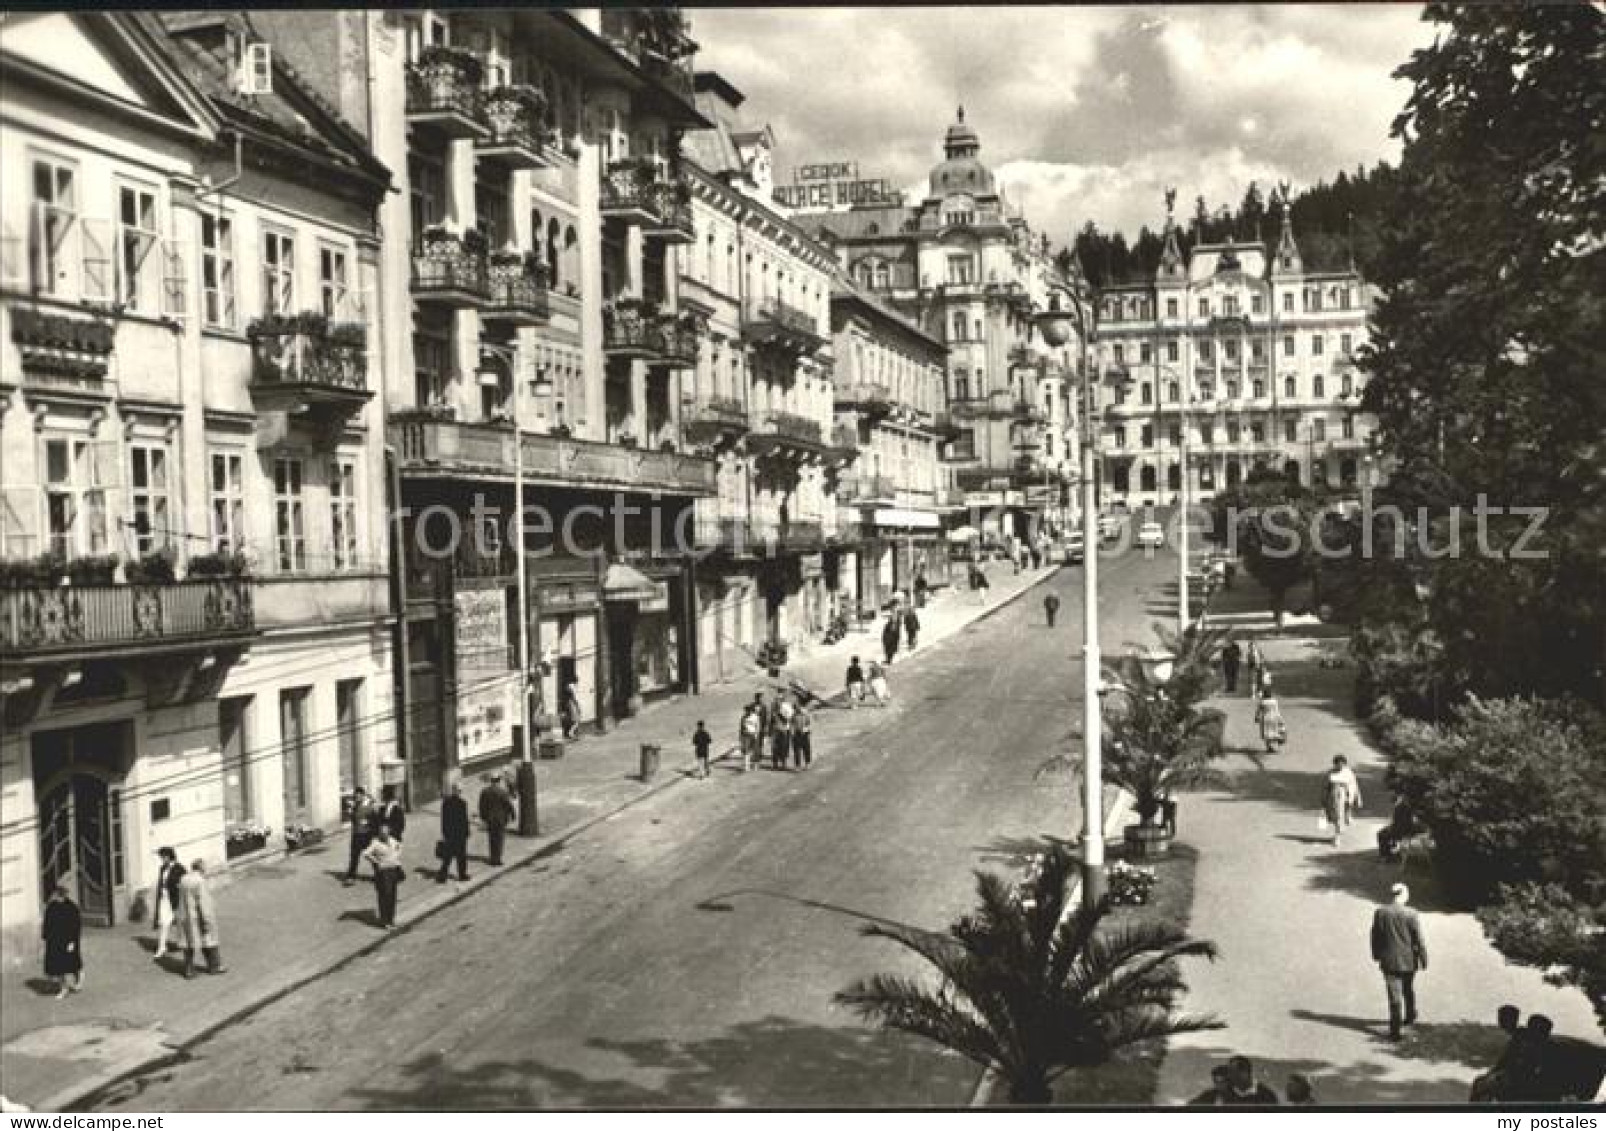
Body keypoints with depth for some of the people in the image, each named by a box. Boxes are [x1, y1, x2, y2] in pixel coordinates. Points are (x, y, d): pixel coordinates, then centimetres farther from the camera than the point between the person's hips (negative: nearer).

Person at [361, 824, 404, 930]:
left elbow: (399, 846, 29)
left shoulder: (392, 840, 9)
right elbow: (366, 854, -23)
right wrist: (376, 862, -18)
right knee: (384, 896, -5)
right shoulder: (376, 843, -12)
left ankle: (391, 920, 21)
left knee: (392, 896, 11)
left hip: (394, 870, 7)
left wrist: (397, 856, 13)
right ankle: (384, 921, 3)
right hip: (383, 872, -7)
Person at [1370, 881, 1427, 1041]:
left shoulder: (1380, 913, -7)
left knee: (1394, 995, 1)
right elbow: (1418, 939, -9)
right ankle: (1410, 1017, 43)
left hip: (1389, 961, 0)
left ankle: (1395, 1030, -3)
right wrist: (1423, 958, 2)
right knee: (1408, 990, 24)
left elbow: (1375, 937, 3)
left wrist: (1376, 955, 16)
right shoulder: (1411, 914, -13)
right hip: (1408, 960, 0)